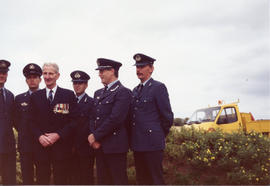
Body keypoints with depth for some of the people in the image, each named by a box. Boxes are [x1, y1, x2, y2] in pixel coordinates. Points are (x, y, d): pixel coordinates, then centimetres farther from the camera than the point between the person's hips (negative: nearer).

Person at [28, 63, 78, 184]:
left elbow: (74, 120, -2)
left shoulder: (69, 95, 2)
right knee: (41, 180, 7)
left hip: (61, 145, -2)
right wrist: (39, 136, -8)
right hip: (41, 145, 2)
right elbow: (32, 121, 9)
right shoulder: (35, 96, 11)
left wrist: (58, 135, -12)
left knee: (61, 180, 4)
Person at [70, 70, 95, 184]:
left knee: (87, 179, 1)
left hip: (85, 148, -5)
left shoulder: (91, 103, -4)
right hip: (72, 149, 5)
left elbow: (90, 125, -11)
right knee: (75, 177, 9)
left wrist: (77, 144, -13)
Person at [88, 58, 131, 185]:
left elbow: (115, 118, -18)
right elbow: (93, 117, 14)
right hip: (99, 146, 8)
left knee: (118, 180, 1)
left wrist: (96, 136, -12)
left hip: (115, 146, -7)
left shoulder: (123, 92, -9)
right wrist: (92, 135, -3)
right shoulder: (98, 93, 18)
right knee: (102, 180, 13)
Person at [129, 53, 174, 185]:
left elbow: (167, 116, -6)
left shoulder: (158, 87, -5)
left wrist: (161, 135, 2)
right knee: (141, 179, 14)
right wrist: (133, 139, 13)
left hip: (152, 144, -7)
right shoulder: (135, 90, 17)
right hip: (137, 144, 7)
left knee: (156, 179, 0)